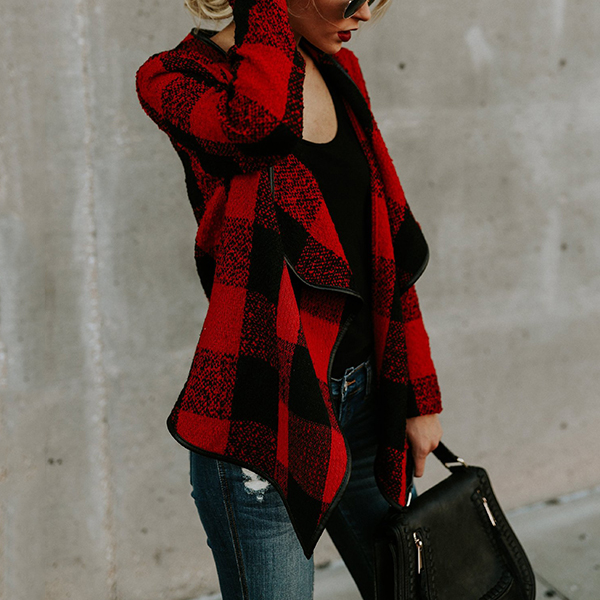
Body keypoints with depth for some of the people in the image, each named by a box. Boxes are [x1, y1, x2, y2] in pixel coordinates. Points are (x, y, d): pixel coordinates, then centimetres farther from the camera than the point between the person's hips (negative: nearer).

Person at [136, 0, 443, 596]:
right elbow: (257, 118, -34)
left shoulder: (341, 71, 9)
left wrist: (419, 398, 9)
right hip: (264, 414, -6)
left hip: (365, 394, 7)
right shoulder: (175, 76, -8)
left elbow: (390, 245, 10)